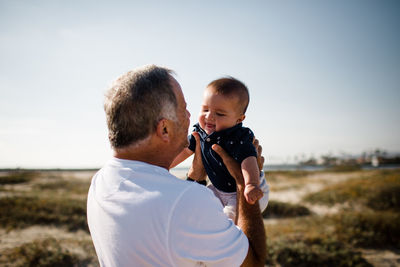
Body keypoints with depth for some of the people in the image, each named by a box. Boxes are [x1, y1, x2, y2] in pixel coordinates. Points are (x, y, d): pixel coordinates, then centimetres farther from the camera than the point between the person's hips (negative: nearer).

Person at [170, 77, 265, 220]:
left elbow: (248, 160, -45)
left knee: (230, 214, -24)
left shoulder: (238, 138, -31)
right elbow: (186, 149, 8)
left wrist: (251, 185, -63)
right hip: (219, 189, 7)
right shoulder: (200, 131, -9)